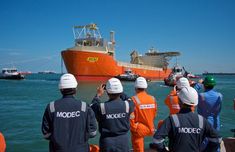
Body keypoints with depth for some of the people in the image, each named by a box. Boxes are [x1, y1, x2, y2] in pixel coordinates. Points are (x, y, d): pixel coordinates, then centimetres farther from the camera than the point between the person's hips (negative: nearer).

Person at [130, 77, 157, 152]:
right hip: (150, 128, 4)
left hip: (138, 129, -4)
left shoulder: (134, 99, -19)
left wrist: (134, 127, 0)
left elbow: (131, 117, -16)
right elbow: (154, 114, 7)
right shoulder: (152, 98, -4)